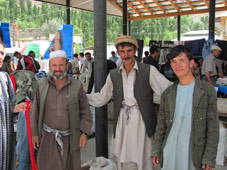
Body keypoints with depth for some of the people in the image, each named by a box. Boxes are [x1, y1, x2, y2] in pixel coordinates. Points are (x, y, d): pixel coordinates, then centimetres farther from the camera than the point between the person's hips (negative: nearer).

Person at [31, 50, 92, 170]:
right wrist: (34, 133, 5)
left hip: (70, 137, 0)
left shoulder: (77, 86, -5)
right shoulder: (42, 85, 0)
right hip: (48, 136, 1)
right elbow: (36, 111, 6)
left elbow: (85, 111, 0)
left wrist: (84, 133, -5)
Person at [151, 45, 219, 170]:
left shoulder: (207, 91, -5)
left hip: (194, 153, -3)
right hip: (169, 152, 3)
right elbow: (161, 125, 9)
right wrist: (156, 150, 6)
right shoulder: (167, 93, 5)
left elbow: (213, 128, -5)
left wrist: (209, 158, -8)